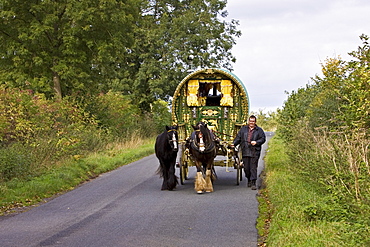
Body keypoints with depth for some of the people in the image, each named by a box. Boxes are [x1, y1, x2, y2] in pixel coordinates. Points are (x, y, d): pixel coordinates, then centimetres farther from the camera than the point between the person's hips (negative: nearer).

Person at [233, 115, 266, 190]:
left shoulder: (259, 130, 7)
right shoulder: (243, 129, 13)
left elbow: (263, 139, 4)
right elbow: (238, 138, 14)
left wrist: (256, 142, -11)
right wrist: (234, 144, 2)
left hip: (254, 152, -3)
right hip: (245, 152, 3)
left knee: (253, 168, -7)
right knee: (246, 167, 6)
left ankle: (253, 183, -6)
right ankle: (249, 180, 27)